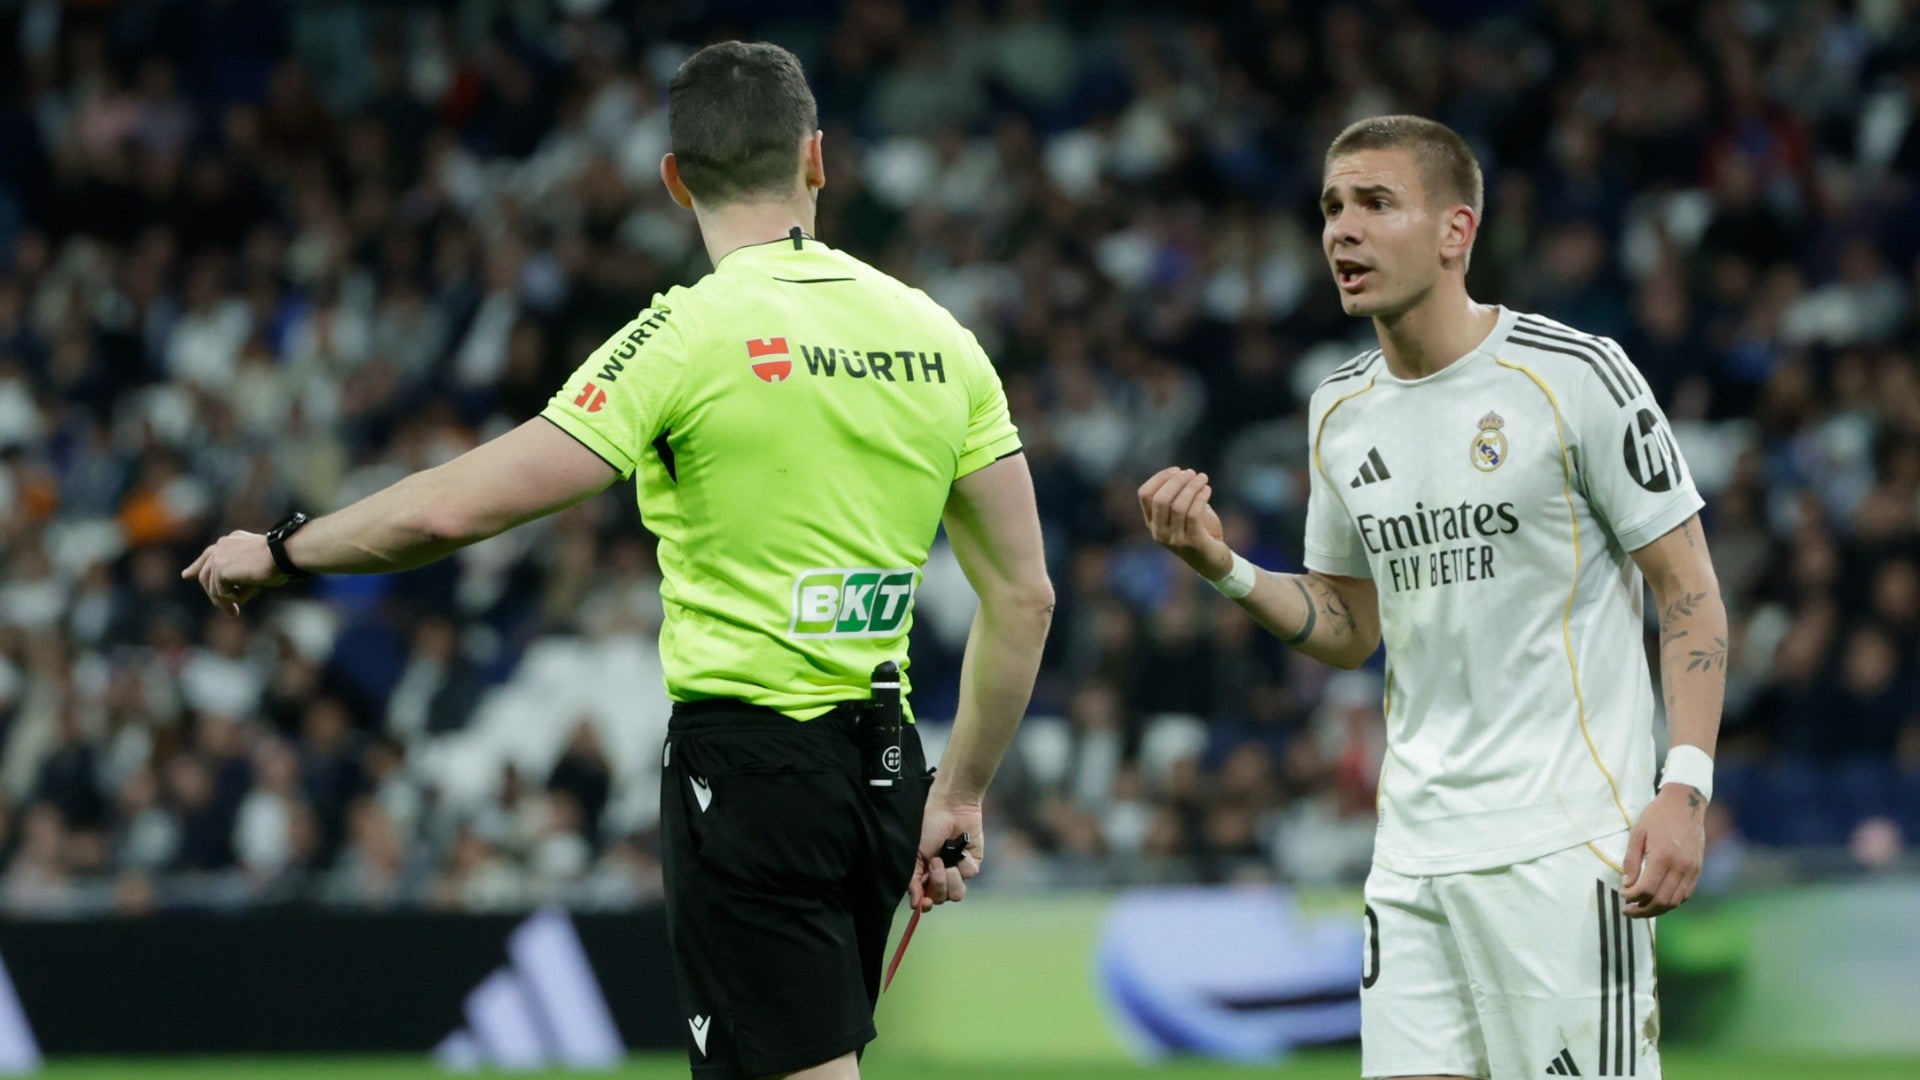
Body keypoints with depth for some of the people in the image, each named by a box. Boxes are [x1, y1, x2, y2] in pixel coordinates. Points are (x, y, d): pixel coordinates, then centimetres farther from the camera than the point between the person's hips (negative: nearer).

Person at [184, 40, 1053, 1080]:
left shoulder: (693, 334, -11)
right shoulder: (937, 337, 6)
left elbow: (455, 507, -14)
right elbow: (1024, 597, 8)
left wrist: (279, 550, 2)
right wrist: (959, 794, 17)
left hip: (745, 767, -6)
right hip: (881, 774, 7)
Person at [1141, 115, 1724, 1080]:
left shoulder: (1574, 375, -7)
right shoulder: (1339, 411, 12)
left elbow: (1689, 591, -5)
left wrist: (1684, 789, -16)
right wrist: (1221, 567, 2)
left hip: (1565, 843, -6)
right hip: (1414, 851, 6)